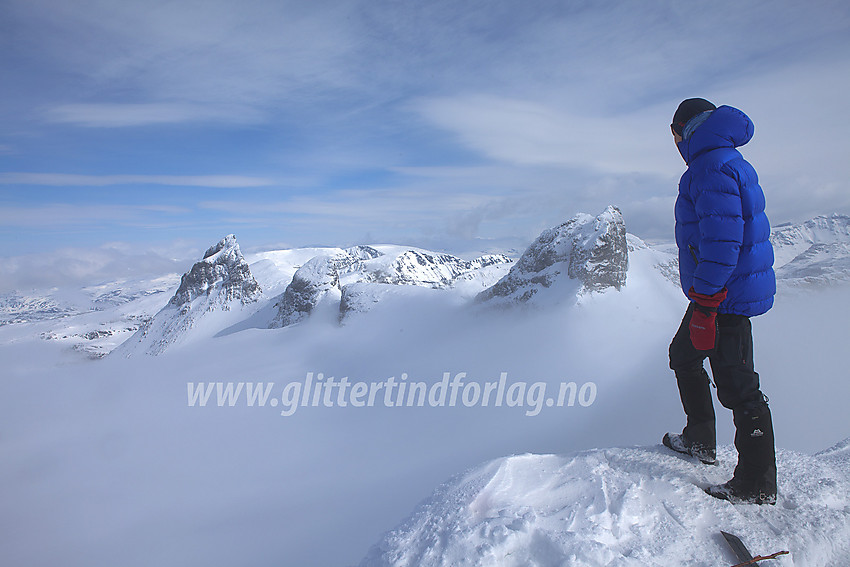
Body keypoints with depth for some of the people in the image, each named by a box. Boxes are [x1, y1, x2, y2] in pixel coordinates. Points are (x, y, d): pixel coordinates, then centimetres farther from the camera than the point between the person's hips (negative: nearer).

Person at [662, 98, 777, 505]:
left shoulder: (711, 167, -17)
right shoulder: (730, 163, 16)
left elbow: (721, 241, -27)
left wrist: (704, 303, -23)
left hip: (725, 297, -11)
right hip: (728, 290, 11)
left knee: (737, 386, -3)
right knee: (684, 355, 22)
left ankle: (757, 487, 10)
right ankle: (700, 441, 36)